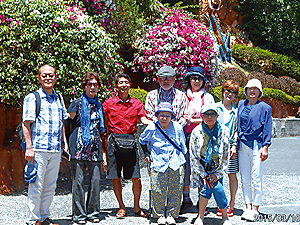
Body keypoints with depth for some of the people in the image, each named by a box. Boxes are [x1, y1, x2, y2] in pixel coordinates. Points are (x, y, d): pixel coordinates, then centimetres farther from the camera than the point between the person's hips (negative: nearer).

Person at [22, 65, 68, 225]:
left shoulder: (59, 98, 16)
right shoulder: (32, 98, -2)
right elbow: (26, 124, -6)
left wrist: (64, 141, 17)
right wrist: (29, 147, -13)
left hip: (56, 150, 6)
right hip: (38, 150, -6)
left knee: (50, 187, 10)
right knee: (36, 186, -4)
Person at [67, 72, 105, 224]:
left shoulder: (99, 106, 17)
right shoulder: (77, 103, 2)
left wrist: (103, 151, 19)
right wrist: (66, 143, -6)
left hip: (95, 147, 4)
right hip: (79, 146, -4)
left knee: (95, 180, 1)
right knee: (78, 180, -3)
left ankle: (92, 212, 12)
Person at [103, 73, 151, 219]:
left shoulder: (137, 103, 10)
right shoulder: (109, 103, 6)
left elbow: (144, 120, -1)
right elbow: (104, 124, 11)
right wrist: (110, 133, -3)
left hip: (130, 142, 1)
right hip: (114, 141, -1)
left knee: (136, 178, -1)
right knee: (115, 178, 3)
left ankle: (136, 207, 15)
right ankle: (121, 207, 17)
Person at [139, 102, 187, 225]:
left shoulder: (178, 128, 2)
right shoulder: (152, 128, -1)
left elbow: (183, 147, 15)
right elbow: (142, 140, 18)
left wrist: (182, 159, 14)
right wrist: (147, 154, 11)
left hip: (176, 164, 1)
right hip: (158, 163, -1)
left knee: (174, 191, 2)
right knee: (158, 191, -5)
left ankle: (171, 215, 16)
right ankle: (160, 215, 11)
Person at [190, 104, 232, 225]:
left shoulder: (224, 131, -5)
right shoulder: (197, 131, -8)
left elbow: (225, 156, -1)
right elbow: (193, 157, -6)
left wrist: (218, 174, -10)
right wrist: (203, 175, -12)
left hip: (217, 168, 1)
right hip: (201, 168, -1)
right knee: (216, 187, -24)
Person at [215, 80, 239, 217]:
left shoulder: (236, 111, 8)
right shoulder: (215, 108, 8)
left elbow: (237, 130, 6)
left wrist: (234, 146, -4)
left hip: (230, 145, 0)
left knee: (232, 175, 0)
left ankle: (231, 205, 9)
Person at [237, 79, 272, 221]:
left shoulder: (264, 108, -1)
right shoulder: (241, 104, 12)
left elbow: (267, 129, -2)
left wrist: (265, 147, -10)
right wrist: (236, 143, 14)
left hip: (256, 145, -4)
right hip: (242, 145, 5)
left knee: (256, 179, -3)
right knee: (244, 179, 6)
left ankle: (255, 209, 5)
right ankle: (248, 207, 13)